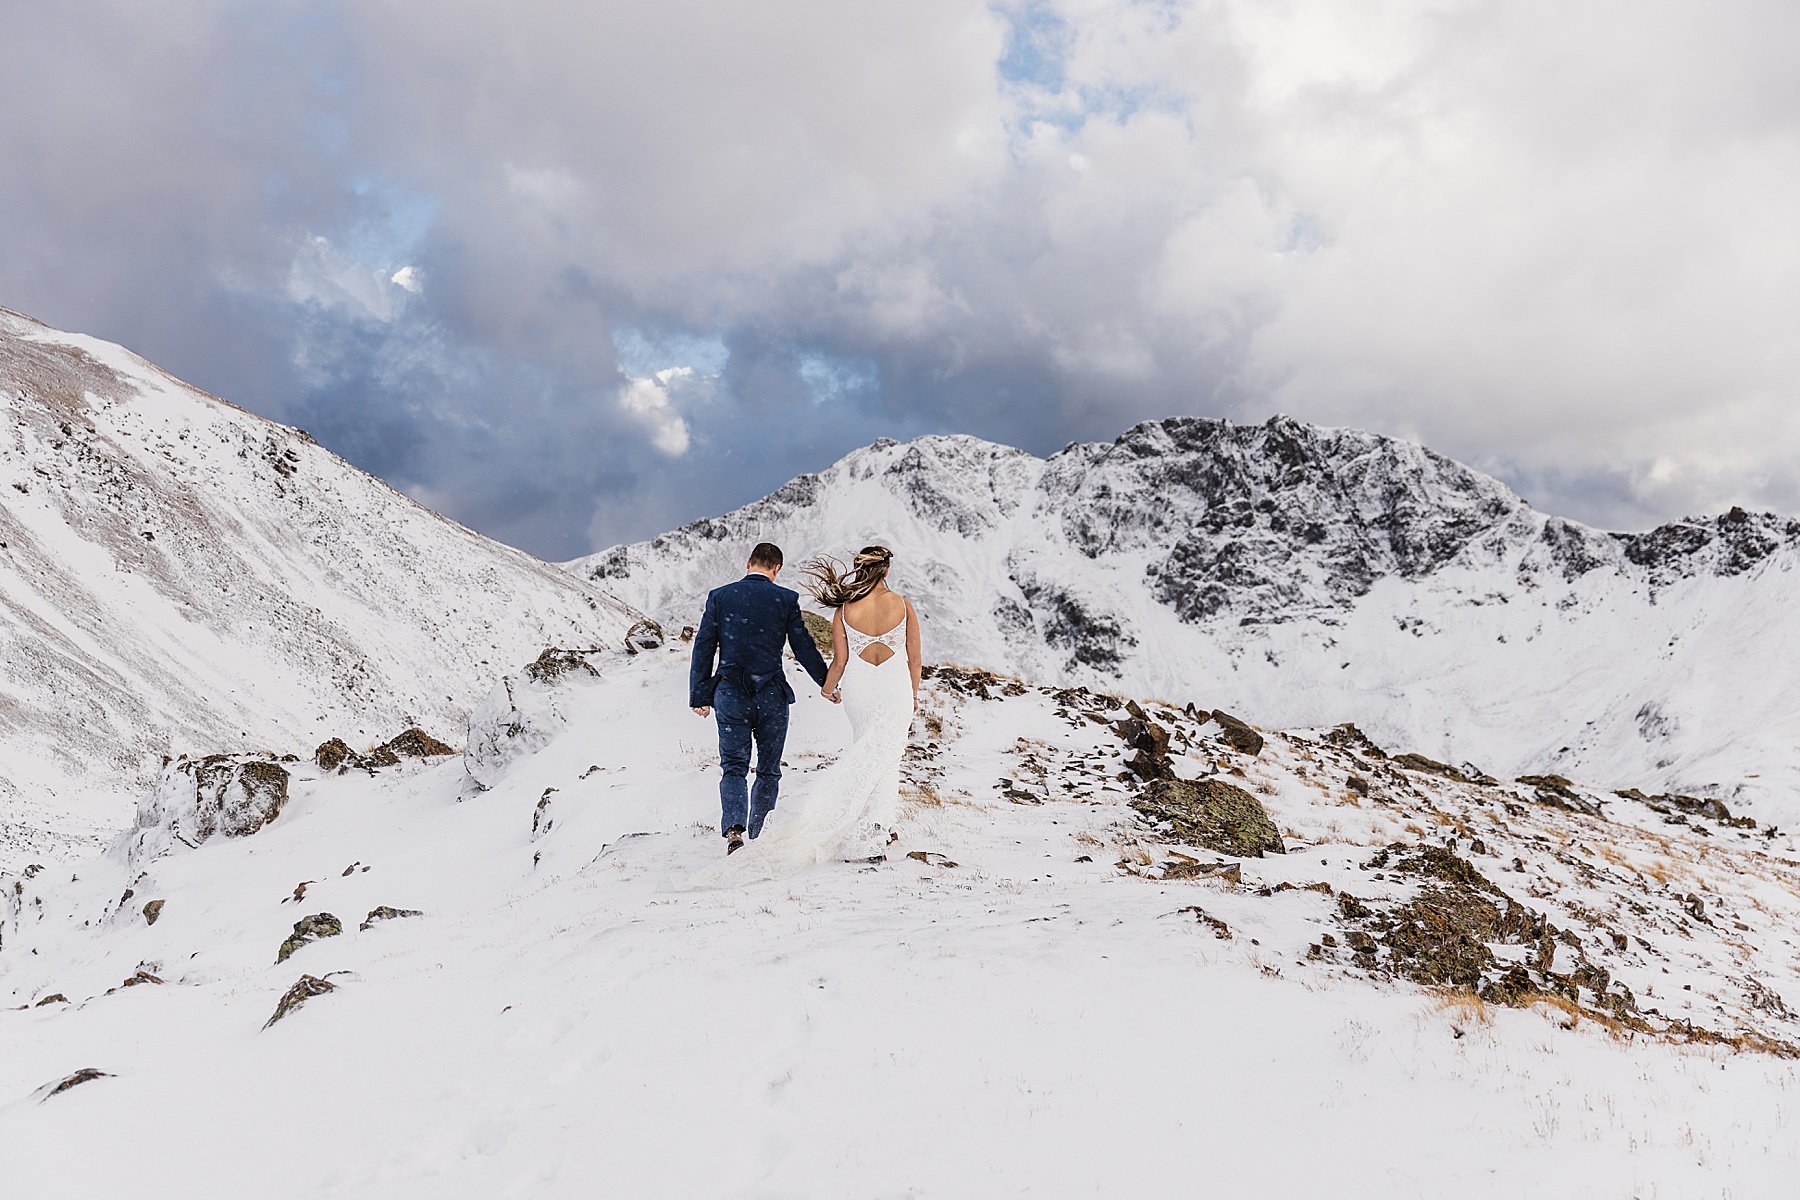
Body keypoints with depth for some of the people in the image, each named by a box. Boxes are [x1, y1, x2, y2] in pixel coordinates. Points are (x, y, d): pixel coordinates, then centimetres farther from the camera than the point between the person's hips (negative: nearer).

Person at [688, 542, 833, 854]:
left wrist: (698, 695, 8)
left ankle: (734, 828, -17)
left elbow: (704, 647, 2)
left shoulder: (719, 596, 3)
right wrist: (828, 684, 14)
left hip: (730, 696, 1)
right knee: (769, 770, 13)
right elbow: (804, 648, 1)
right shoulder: (785, 599, -1)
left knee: (733, 767, 4)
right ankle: (759, 836, 15)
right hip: (772, 696, 0)